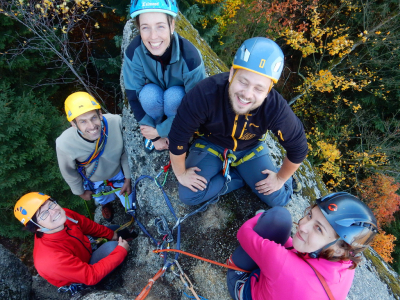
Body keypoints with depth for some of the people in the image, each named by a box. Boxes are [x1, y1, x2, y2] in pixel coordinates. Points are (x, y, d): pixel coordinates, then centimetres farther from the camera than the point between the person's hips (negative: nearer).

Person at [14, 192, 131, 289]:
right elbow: (91, 276, -34)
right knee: (112, 246, -25)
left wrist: (112, 235, 2)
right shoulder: (50, 258, -42)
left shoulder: (64, 214, -25)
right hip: (82, 281, -6)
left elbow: (90, 226, -4)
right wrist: (121, 251, -28)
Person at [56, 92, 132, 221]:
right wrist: (81, 192, 2)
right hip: (94, 181, 0)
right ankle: (106, 203, 71)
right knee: (103, 200, 33)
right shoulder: (64, 144, -38)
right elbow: (69, 172, -15)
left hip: (118, 172, 0)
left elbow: (125, 151, -18)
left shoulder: (116, 122, -38)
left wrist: (128, 179, -7)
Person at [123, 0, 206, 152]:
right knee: (149, 94, -33)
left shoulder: (190, 56, -34)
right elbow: (133, 97, -17)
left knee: (173, 96, -35)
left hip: (179, 97, -1)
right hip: (155, 99, 2)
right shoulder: (133, 52, -27)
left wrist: (161, 131, -21)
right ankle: (152, 133, -3)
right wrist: (154, 135, -16)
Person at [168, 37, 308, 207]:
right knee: (188, 195, -15)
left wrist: (281, 178, -4)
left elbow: (298, 149, -16)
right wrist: (181, 173, -12)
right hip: (211, 144, 0)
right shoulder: (205, 94, -38)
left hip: (250, 149, 1)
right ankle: (242, 177, 4)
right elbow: (177, 137, -24)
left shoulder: (276, 109, -35)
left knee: (279, 199, -5)